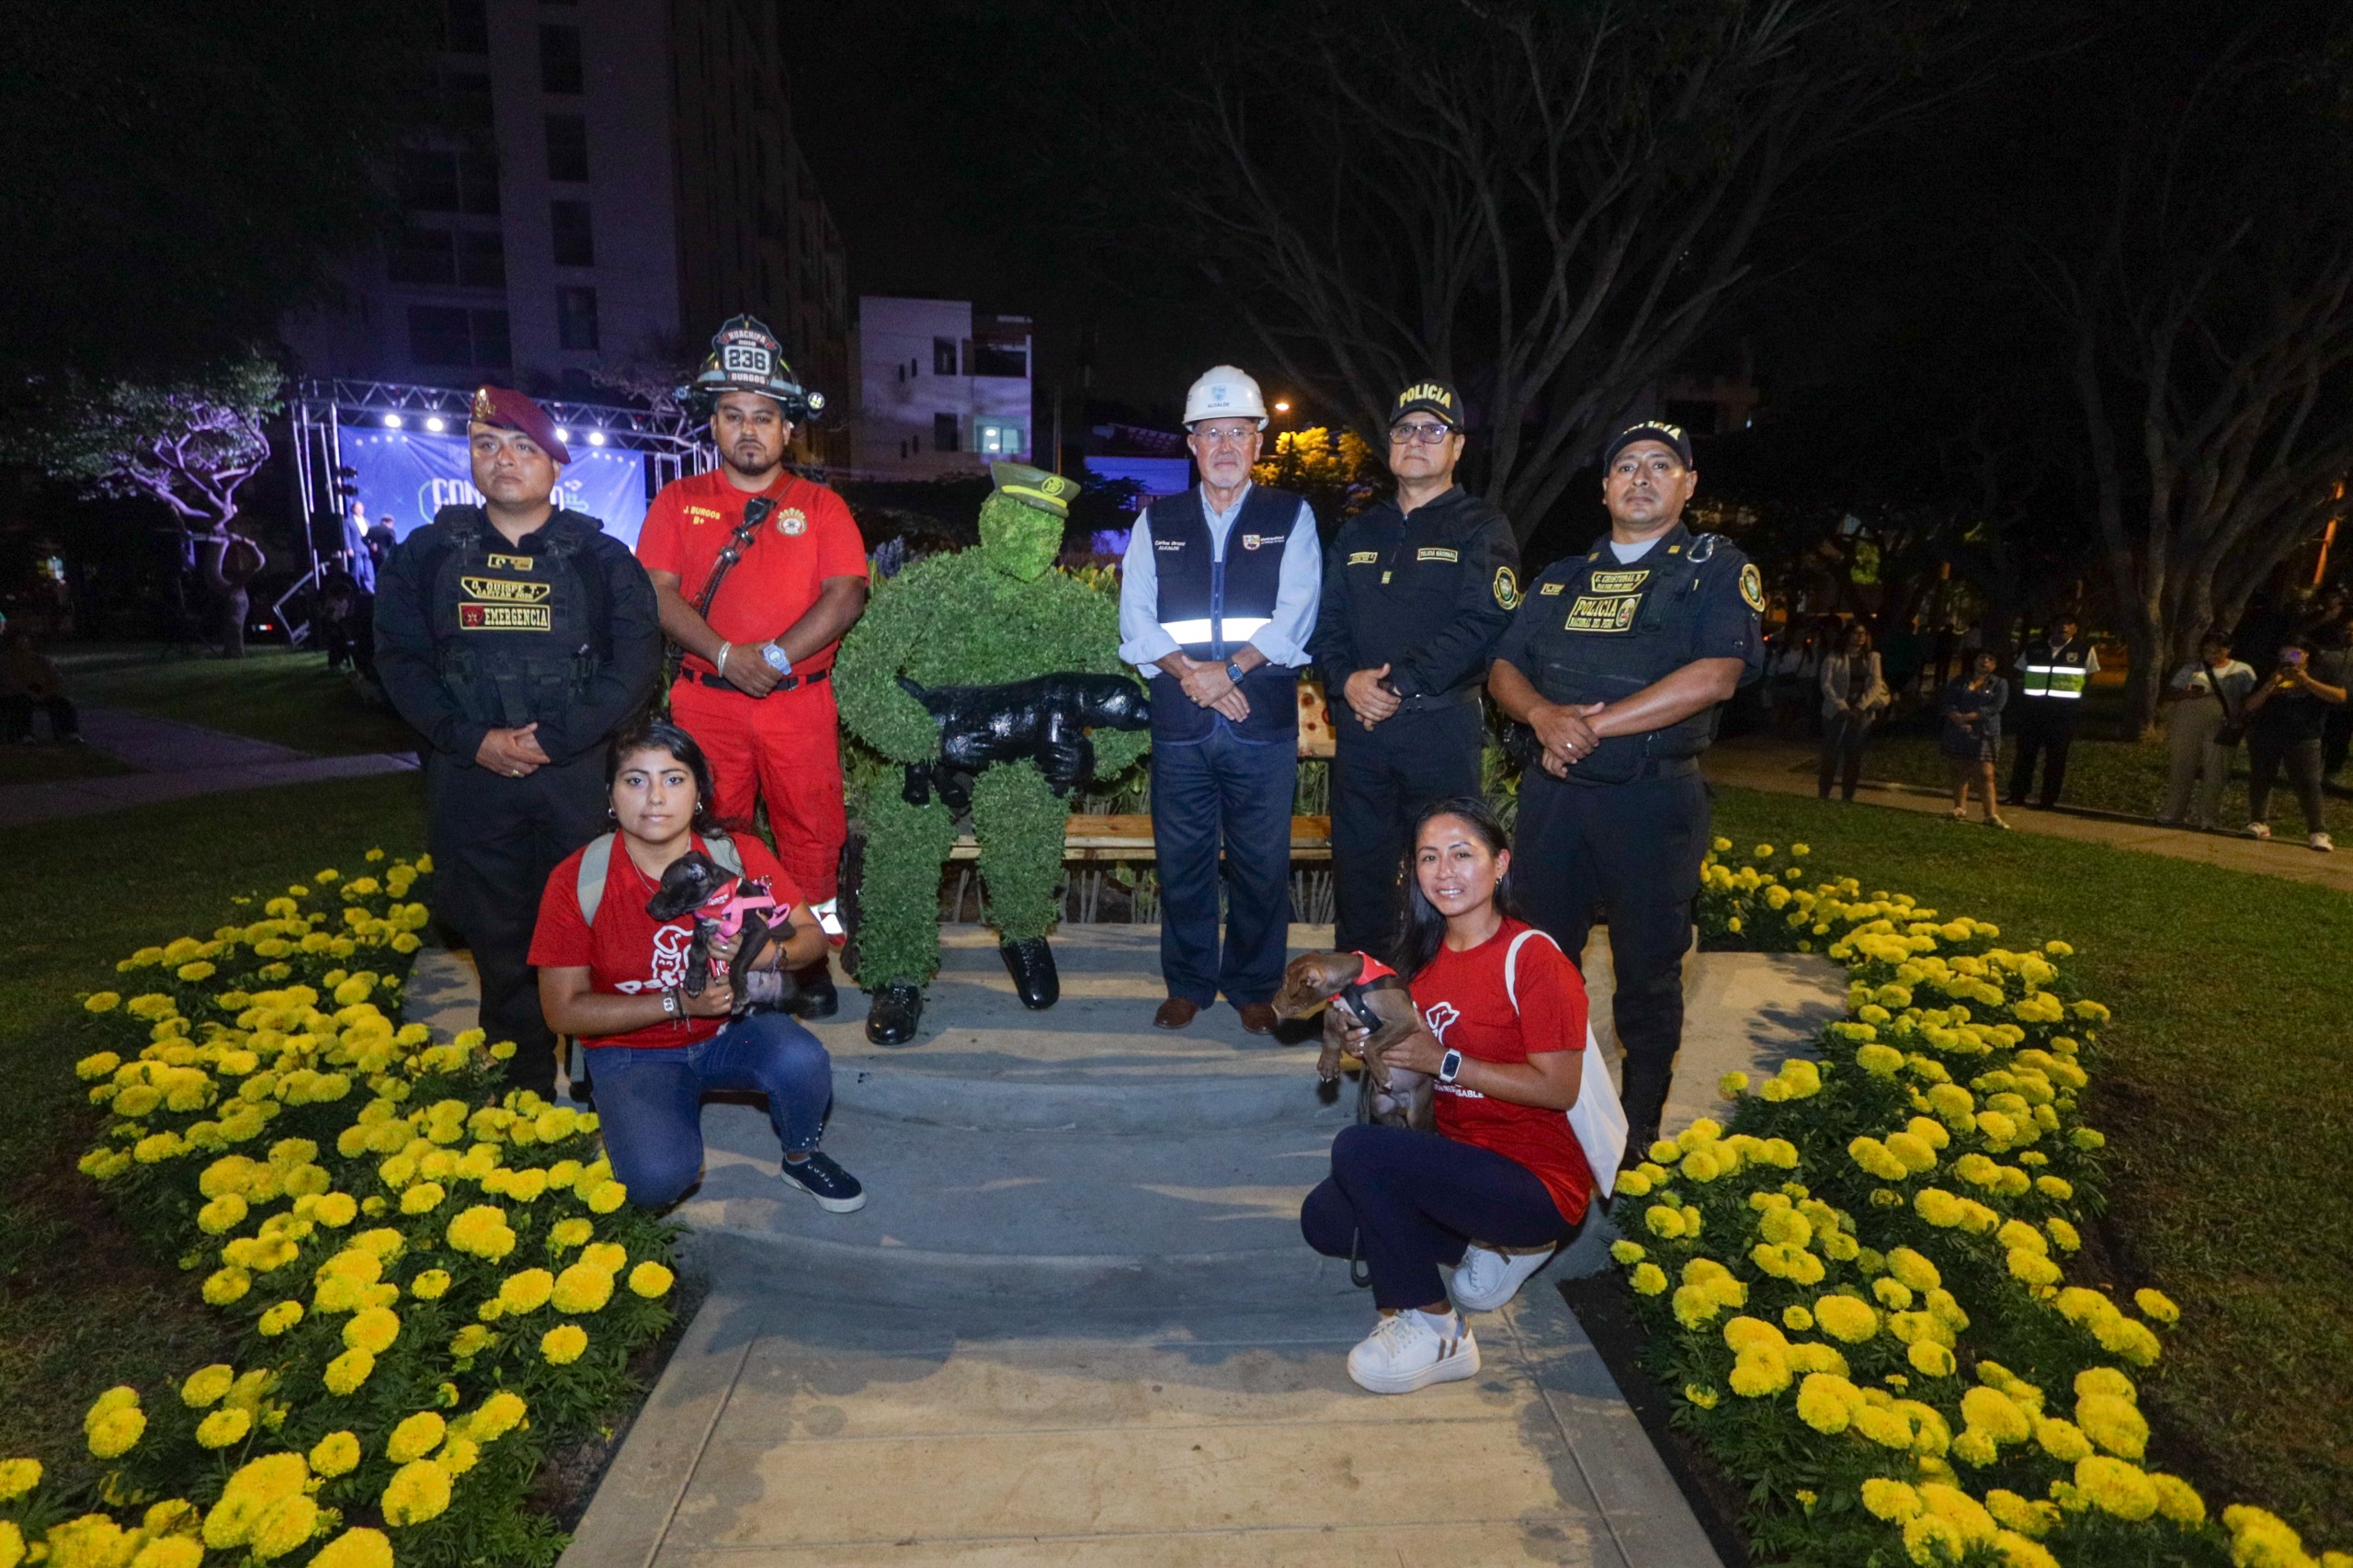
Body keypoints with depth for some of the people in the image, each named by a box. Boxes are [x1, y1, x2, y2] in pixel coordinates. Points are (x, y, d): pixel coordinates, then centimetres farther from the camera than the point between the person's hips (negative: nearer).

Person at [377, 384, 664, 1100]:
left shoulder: (601, 558, 4)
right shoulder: (429, 554, 10)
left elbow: (636, 660, -5)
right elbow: (400, 658, 5)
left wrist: (552, 740, -13)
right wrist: (475, 740, -9)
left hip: (580, 774, -2)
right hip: (471, 776, 2)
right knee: (498, 933, 7)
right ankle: (522, 1083, 20)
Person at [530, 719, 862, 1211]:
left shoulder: (740, 855, -13)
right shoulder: (575, 883, -16)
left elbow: (812, 935, -4)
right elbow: (563, 1010, -12)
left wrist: (769, 954, -29)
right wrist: (680, 1003, -23)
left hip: (733, 1028, 2)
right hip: (634, 1051, -1)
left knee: (802, 1061, -31)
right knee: (658, 1178, -27)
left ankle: (801, 1159, 3)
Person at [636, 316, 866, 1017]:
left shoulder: (821, 506, 9)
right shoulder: (678, 501, 11)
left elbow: (848, 595, -3)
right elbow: (658, 594, 1)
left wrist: (778, 655, -14)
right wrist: (727, 655, -14)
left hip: (800, 701, -1)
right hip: (705, 700, 1)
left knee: (812, 832, 1)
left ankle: (809, 959, 15)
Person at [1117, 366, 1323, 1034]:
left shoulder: (1291, 517, 9)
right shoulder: (1157, 521, 13)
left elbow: (1296, 615, -3)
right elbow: (1134, 616, 4)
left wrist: (1229, 669, -14)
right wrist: (1189, 671, -11)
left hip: (1265, 723, -1)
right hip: (1178, 722, 1)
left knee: (1261, 864, 4)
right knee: (1182, 861, 7)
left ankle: (1253, 989, 20)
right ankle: (1187, 984, 23)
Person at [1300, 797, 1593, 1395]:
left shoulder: (1533, 958, -17)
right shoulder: (1427, 954, 6)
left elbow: (1558, 1088, -20)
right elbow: (1411, 1060, 13)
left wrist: (1443, 1061, -20)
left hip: (1537, 1182, -8)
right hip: (1460, 1159, 8)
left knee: (1358, 1150, -25)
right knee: (1324, 1220, -2)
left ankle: (1436, 1333, -7)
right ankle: (1488, 1243, 11)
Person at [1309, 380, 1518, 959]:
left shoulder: (1481, 528, 2)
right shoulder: (1358, 532, 17)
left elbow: (1481, 624, -12)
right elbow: (1325, 620, 11)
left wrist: (1399, 684, -17)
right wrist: (1347, 680, -9)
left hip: (1442, 724, -4)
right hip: (1358, 724, 4)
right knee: (1358, 866, 10)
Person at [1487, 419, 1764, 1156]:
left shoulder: (1717, 570, 2)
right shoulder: (1560, 579, 17)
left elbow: (1715, 676, -13)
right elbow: (1504, 669, 10)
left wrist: (1595, 723, -15)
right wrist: (1544, 714, -12)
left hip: (1652, 800, -4)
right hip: (1552, 792, 4)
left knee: (1647, 970, 6)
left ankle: (1638, 1129, 21)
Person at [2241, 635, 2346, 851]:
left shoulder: (2321, 670, 6)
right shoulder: (2272, 675, 11)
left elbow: (2340, 696, -7)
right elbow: (2250, 706, 5)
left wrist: (2308, 682, -16)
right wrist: (2270, 686, -11)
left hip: (2303, 737, -3)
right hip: (2264, 737, 3)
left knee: (2308, 783, -8)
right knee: (2260, 779, 3)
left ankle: (2318, 832, -7)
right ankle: (2259, 823, 12)